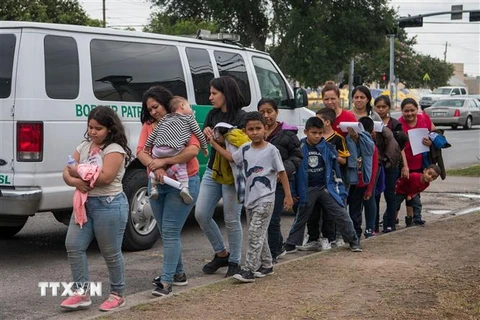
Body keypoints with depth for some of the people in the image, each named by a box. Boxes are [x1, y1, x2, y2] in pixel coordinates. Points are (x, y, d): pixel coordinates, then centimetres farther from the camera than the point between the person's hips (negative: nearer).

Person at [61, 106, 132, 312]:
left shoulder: (115, 150, -11)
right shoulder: (83, 147, 12)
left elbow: (105, 177, -23)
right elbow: (67, 172, 8)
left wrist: (78, 172, -13)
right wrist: (74, 181, -17)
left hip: (109, 205, -7)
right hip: (84, 203, 7)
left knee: (111, 253, 3)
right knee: (73, 246, 0)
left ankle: (117, 294, 18)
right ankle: (81, 293, 8)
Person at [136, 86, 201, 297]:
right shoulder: (148, 126, 7)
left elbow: (193, 149, -22)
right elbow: (141, 152, -6)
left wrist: (164, 162, -25)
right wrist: (155, 168, -25)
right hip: (157, 184, 6)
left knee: (170, 232, -9)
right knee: (166, 232, 14)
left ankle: (166, 281, -7)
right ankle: (178, 273, 27)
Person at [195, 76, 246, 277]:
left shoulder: (241, 117, -10)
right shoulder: (212, 115, 9)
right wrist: (205, 134, -10)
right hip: (212, 170, 7)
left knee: (231, 219, -1)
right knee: (201, 214, 4)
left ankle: (234, 261, 15)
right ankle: (221, 254, 22)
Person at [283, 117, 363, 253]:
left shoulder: (328, 147, -3)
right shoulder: (299, 148, -7)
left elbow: (335, 168, 5)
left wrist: (340, 190, 3)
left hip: (326, 187, 1)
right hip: (307, 189, -1)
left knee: (341, 214, -2)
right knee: (301, 217, 10)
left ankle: (354, 241, 9)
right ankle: (290, 244, 22)